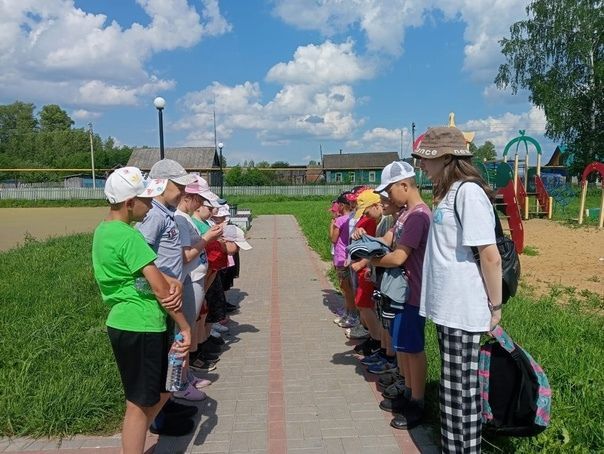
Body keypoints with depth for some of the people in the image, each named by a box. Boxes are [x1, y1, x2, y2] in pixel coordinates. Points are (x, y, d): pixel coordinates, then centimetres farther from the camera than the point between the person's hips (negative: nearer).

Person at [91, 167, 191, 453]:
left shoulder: (105, 229, 10)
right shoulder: (128, 236, -21)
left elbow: (153, 271, 8)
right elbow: (159, 288, -19)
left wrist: (175, 283, -11)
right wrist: (185, 326, -10)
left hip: (133, 325, 10)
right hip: (138, 328, -10)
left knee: (161, 392, 22)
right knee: (140, 405, 5)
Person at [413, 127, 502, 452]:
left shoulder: (468, 192, -17)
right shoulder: (446, 193, 11)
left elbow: (490, 256, -19)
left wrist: (495, 307, -13)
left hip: (465, 311, -9)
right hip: (446, 307, 9)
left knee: (464, 388, 6)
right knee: (451, 385, 20)